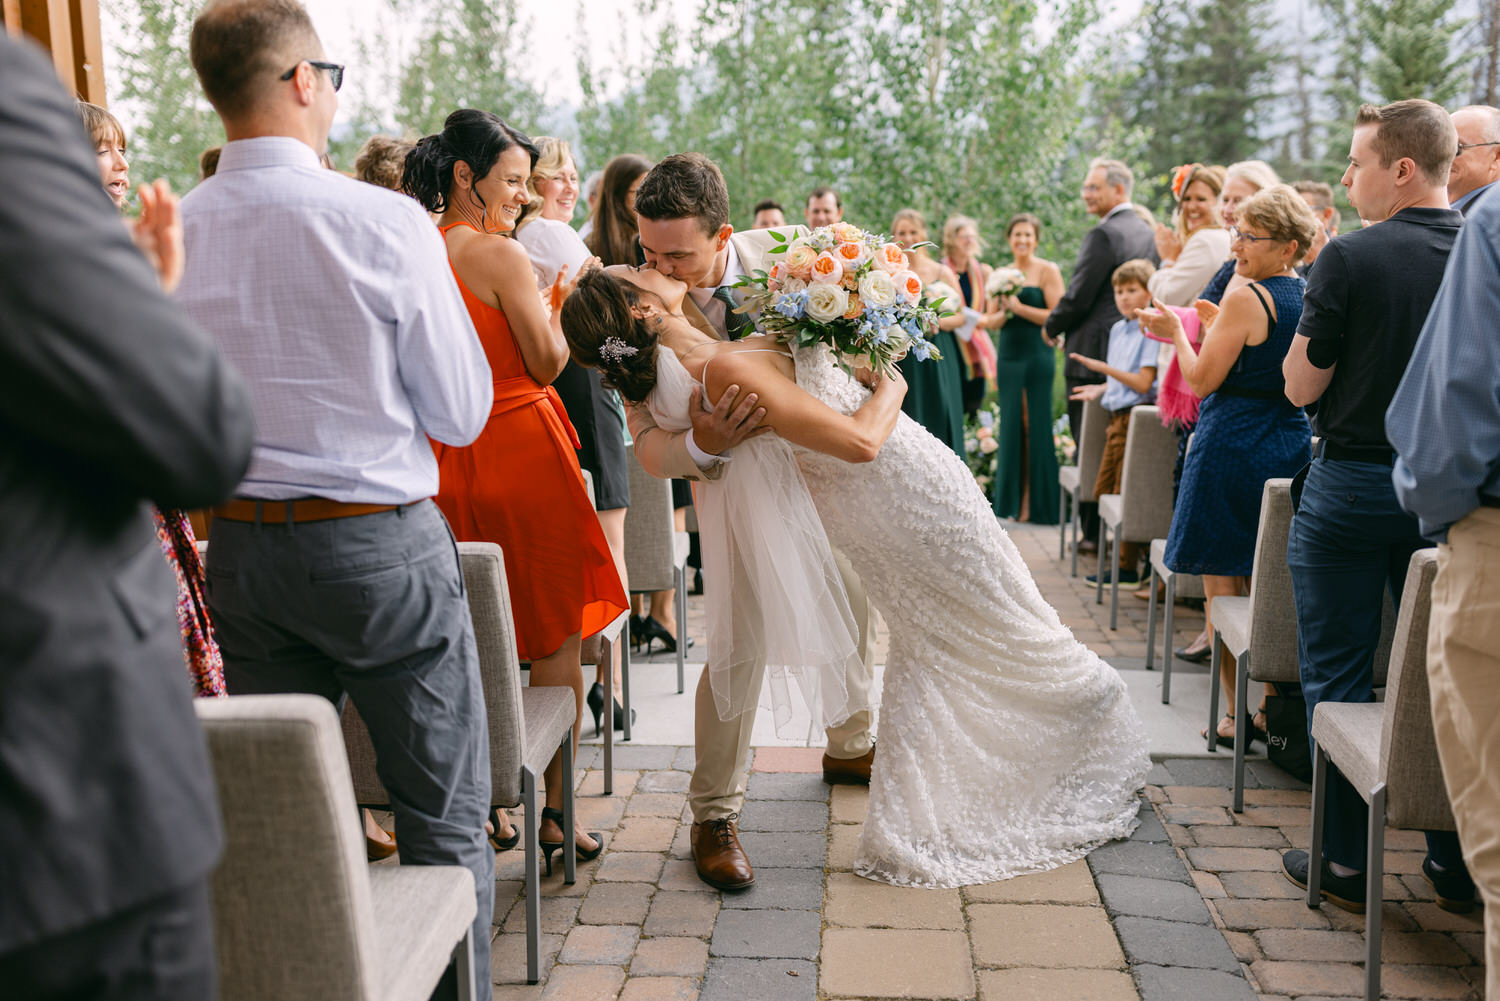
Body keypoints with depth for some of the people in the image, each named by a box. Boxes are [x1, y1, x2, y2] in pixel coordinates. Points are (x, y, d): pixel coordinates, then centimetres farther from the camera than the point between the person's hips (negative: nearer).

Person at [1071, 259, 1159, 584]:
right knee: (1104, 491, 12)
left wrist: (1104, 367, -22)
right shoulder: (1117, 329, 14)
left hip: (1136, 416, -9)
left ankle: (1128, 570, 2)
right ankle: (1121, 558, 23)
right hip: (1117, 416, 9)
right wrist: (1101, 389, 8)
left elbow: (1143, 383, -18)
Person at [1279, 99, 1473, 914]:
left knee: (1338, 676, 5)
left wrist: (1313, 322, 5)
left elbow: (1302, 386, -10)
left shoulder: (1351, 258, -14)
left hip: (1353, 485, -5)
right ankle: (1456, 862, 23)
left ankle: (1344, 862, 11)